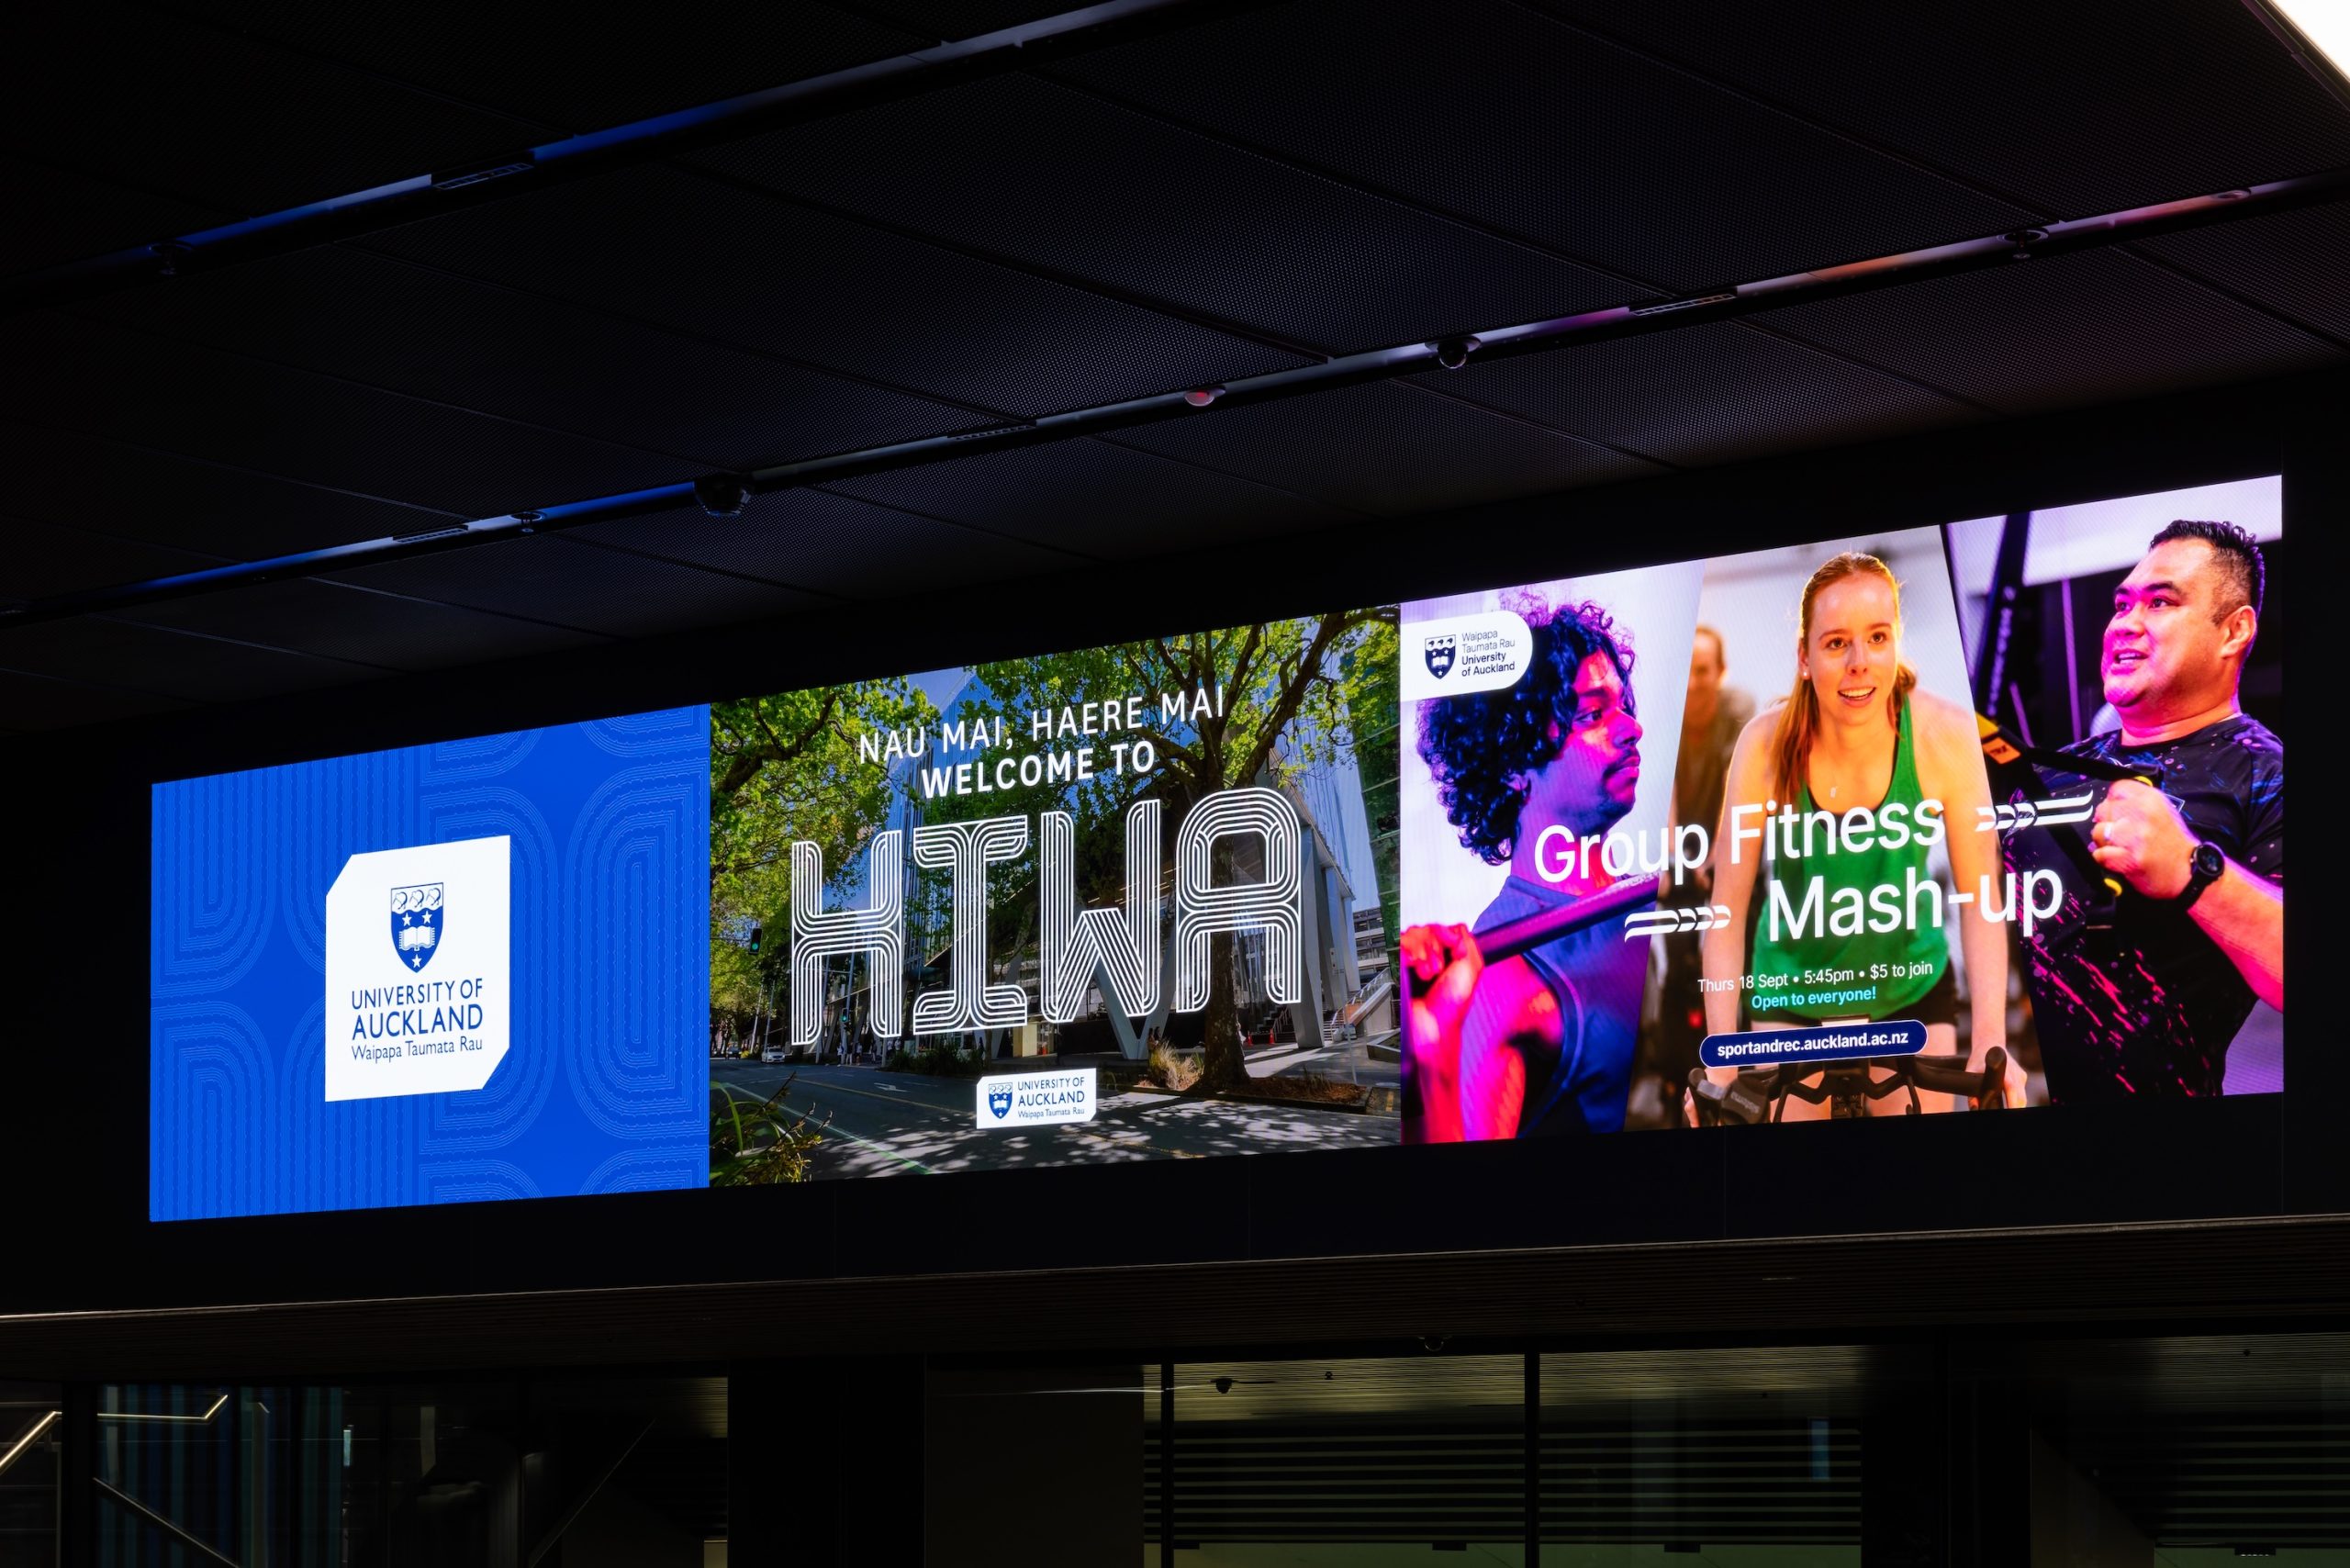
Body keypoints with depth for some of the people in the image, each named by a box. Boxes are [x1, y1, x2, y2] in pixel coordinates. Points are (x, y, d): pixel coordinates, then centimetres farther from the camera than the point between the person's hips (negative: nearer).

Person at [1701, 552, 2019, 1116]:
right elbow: (1729, 911, -18)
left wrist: (1989, 1042, -28)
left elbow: (1979, 901, -18)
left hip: (1909, 989, 0)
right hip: (1792, 993, 0)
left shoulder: (1943, 735, -22)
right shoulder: (1768, 744, -22)